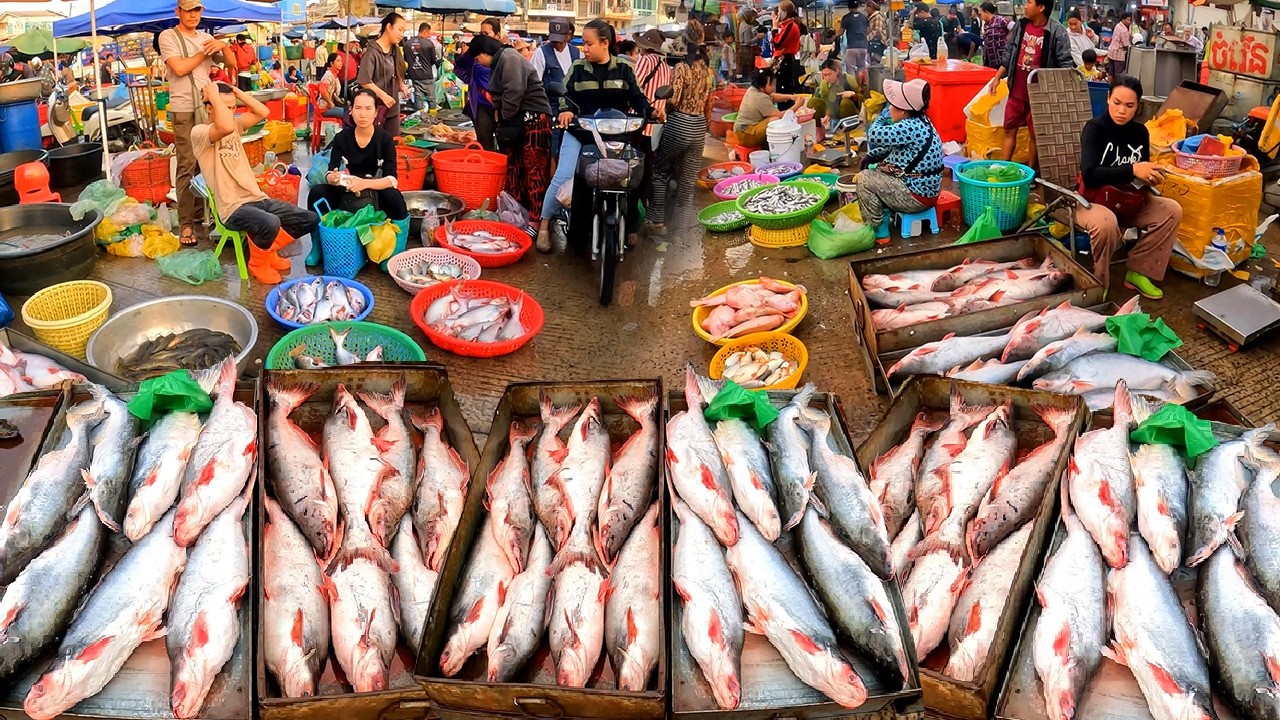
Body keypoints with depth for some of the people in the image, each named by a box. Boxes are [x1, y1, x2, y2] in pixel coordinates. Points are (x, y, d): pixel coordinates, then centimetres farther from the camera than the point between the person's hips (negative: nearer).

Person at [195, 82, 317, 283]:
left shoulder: (235, 124, 14)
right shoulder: (199, 132, -10)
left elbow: (263, 112, 4)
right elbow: (226, 127, -31)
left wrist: (234, 90, 2)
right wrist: (214, 94, -18)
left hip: (258, 198, 8)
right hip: (233, 208, -8)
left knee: (310, 219, 0)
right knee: (270, 223, -37)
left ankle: (268, 250, 18)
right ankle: (258, 263, -5)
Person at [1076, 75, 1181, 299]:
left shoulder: (1140, 132, 2)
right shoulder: (1095, 128, -16)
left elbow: (1141, 173, 13)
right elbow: (1089, 175, -29)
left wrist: (1150, 176, -11)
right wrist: (1132, 171, -34)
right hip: (1092, 199, -6)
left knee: (1172, 210, -13)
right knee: (1106, 222, -39)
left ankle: (1138, 272, -4)